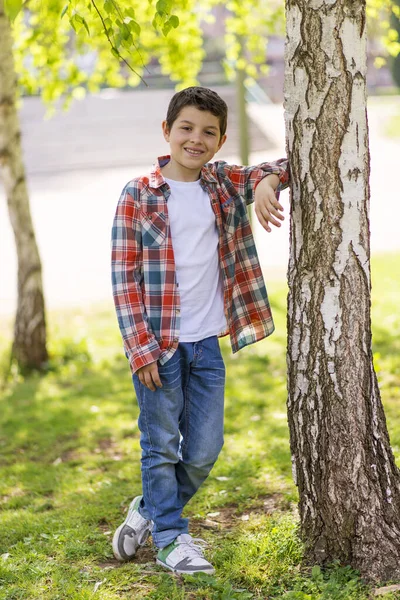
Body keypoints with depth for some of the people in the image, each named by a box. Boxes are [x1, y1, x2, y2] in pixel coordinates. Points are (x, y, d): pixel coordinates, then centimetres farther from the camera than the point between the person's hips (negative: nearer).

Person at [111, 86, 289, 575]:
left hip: (207, 342, 4)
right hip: (158, 343, -4)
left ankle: (150, 510, 34)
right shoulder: (138, 195, -6)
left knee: (203, 452, 11)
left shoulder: (225, 185, 6)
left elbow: (287, 167, 8)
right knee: (162, 446, 5)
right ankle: (170, 539, 21)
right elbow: (123, 277, -7)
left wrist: (267, 182, -17)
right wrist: (140, 348, -13)